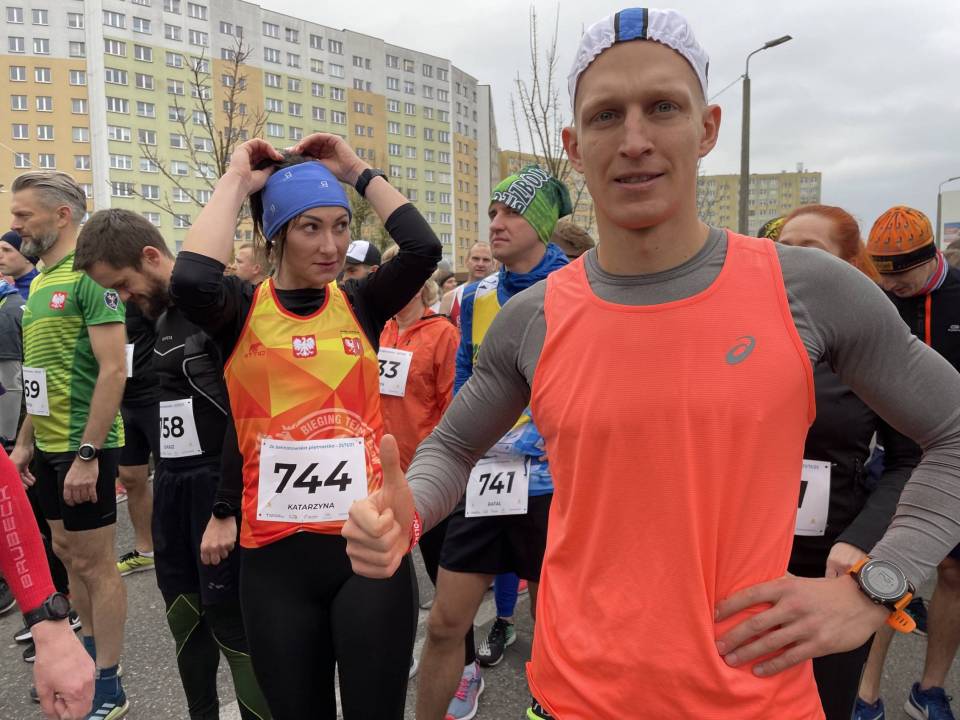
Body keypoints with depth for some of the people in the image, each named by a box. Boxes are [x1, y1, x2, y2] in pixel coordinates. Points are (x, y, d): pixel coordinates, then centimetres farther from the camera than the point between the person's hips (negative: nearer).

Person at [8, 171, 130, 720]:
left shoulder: (89, 275, -15)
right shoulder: (42, 280, 12)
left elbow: (113, 370, -21)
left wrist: (87, 454, -23)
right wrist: (25, 442, 16)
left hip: (83, 447, -9)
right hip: (49, 446, 9)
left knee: (94, 563, 2)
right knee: (69, 554, 18)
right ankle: (89, 658, 35)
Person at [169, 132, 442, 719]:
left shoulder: (360, 304, 3)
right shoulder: (244, 310, -1)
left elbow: (424, 248, -13)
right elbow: (191, 281, -23)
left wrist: (358, 171, -3)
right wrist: (237, 181, -10)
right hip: (277, 554, 0)